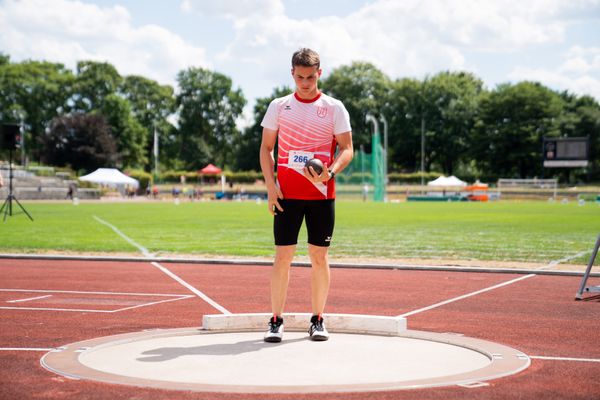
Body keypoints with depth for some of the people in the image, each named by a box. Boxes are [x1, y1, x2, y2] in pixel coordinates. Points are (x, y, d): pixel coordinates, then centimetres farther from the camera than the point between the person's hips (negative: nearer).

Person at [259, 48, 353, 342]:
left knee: (319, 256, 4)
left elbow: (346, 149, 2)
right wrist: (270, 185, -4)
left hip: (322, 193, 0)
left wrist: (329, 173, -18)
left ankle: (317, 320, 15)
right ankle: (276, 320, 6)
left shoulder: (334, 108, 4)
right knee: (282, 255, -2)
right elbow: (266, 147, 9)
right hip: (287, 193, 0)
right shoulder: (279, 106, 7)